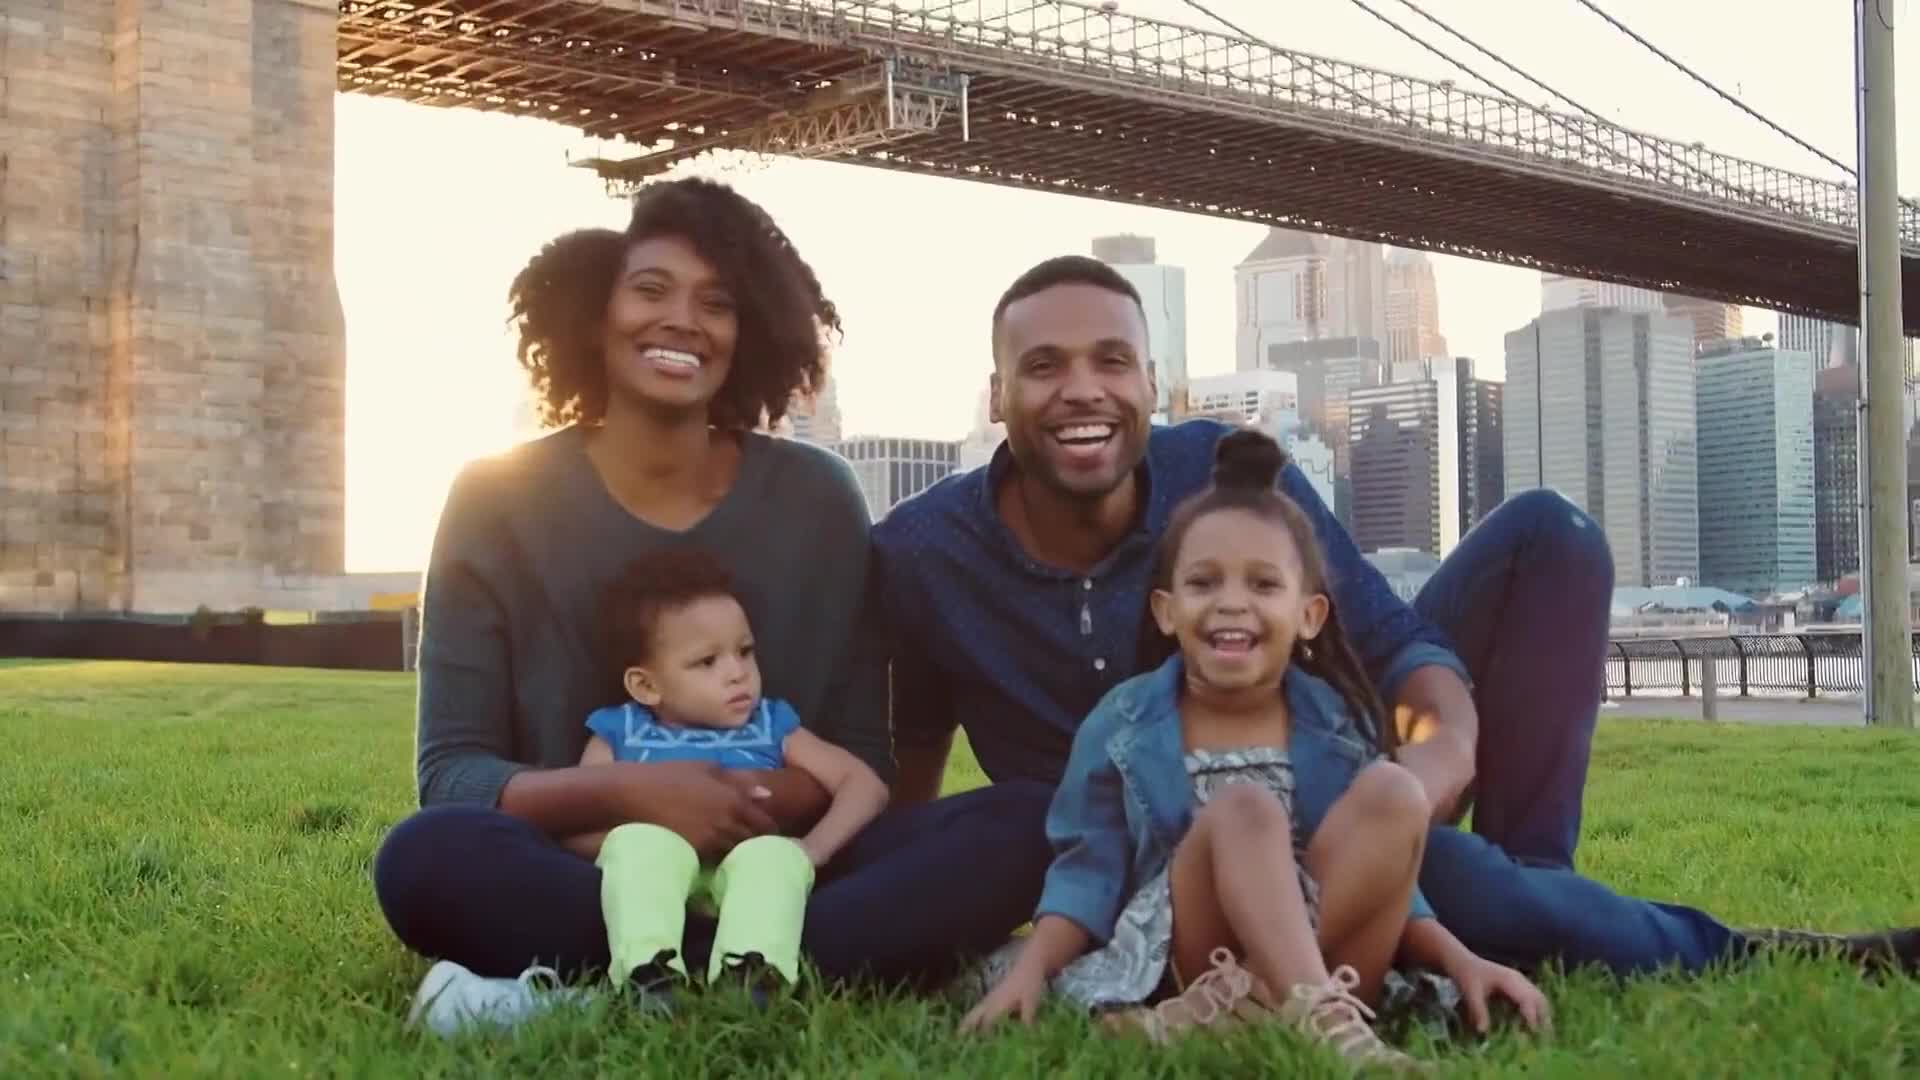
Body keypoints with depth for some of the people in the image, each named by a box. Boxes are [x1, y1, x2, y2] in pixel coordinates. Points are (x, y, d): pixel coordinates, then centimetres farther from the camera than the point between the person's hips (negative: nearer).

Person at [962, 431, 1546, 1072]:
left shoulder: (1337, 726, 7)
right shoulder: (1122, 725, 2)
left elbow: (1381, 876, 10)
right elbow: (1088, 871, 2)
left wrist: (1461, 961, -5)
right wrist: (1029, 970, -13)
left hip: (1319, 960, 3)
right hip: (1183, 967, -2)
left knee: (1393, 793, -20)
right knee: (1243, 808, -27)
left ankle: (1226, 1014, -31)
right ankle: (1322, 1022, -42)